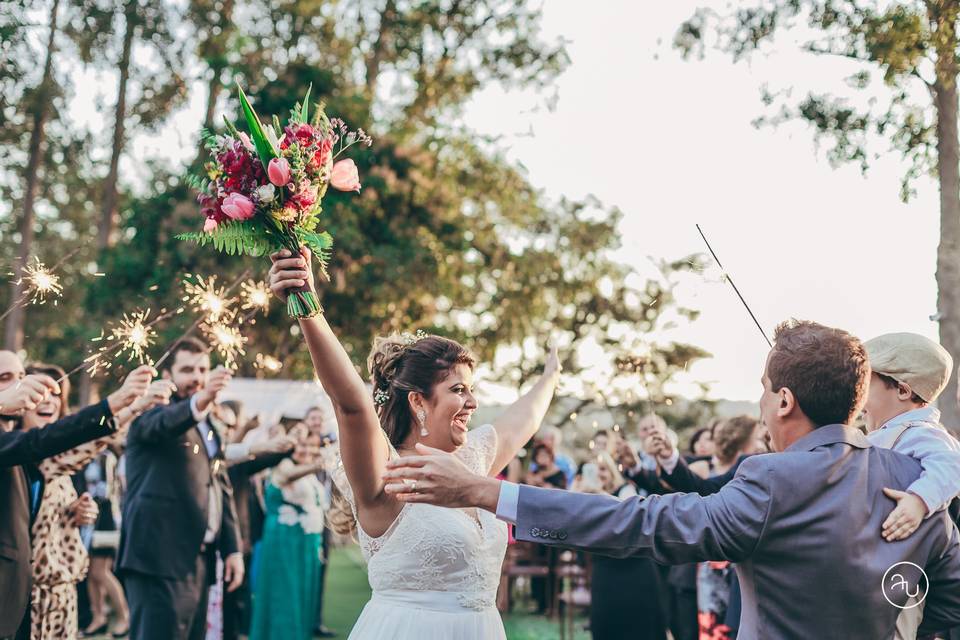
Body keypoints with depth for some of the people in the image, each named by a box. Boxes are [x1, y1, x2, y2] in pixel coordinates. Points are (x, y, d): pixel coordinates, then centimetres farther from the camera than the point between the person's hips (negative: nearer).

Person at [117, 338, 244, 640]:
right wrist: (199, 402, -48)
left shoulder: (210, 426, 20)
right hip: (160, 557, -8)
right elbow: (164, 423, -27)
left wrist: (232, 548, 13)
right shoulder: (153, 412, -2)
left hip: (199, 558, 8)